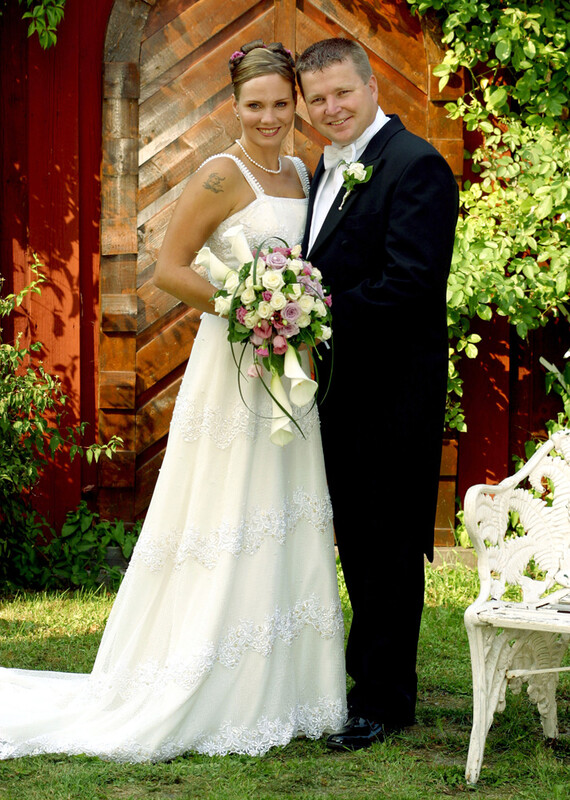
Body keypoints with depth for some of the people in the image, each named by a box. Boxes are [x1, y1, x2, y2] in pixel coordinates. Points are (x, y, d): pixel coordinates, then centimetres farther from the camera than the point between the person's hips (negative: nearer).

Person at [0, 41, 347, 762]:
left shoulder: (299, 174, 14)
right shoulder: (220, 176, -9)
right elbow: (168, 269, -13)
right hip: (232, 366, -8)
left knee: (287, 529, 10)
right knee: (229, 532, -4)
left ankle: (278, 692, 19)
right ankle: (211, 700, 6)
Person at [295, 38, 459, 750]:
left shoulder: (415, 165, -14)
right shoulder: (328, 169, 15)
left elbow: (412, 282, -23)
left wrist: (324, 315, -21)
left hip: (393, 391, -9)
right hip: (340, 387, 9)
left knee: (387, 545, 0)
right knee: (354, 538, 18)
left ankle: (383, 699, 11)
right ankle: (369, 668, 33)